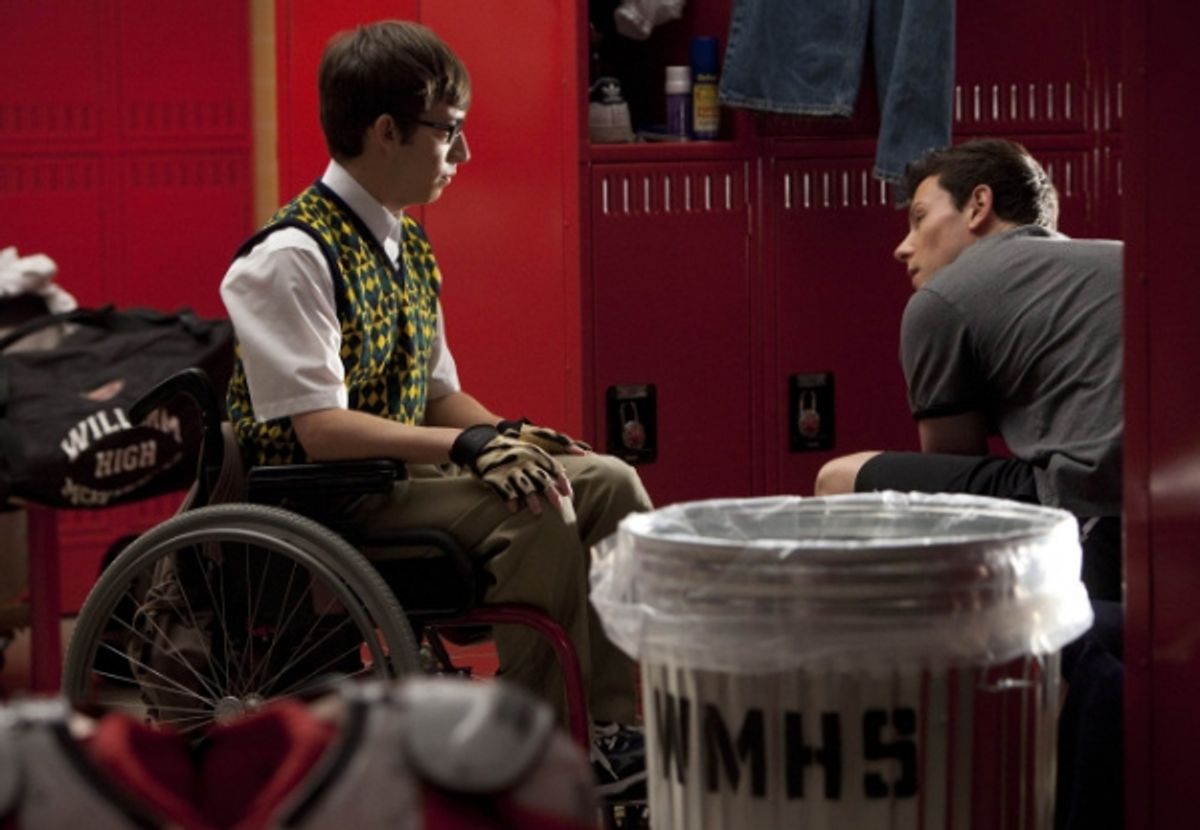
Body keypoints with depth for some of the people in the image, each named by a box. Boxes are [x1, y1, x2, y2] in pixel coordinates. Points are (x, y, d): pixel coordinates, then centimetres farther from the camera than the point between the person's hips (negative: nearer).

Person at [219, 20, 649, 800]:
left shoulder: (408, 245, 12)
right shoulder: (292, 257, -17)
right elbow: (319, 428, -25)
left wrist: (505, 434, -5)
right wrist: (470, 445, -31)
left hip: (403, 474, 9)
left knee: (606, 480, -2)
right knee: (538, 513, -26)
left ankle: (615, 722, -3)